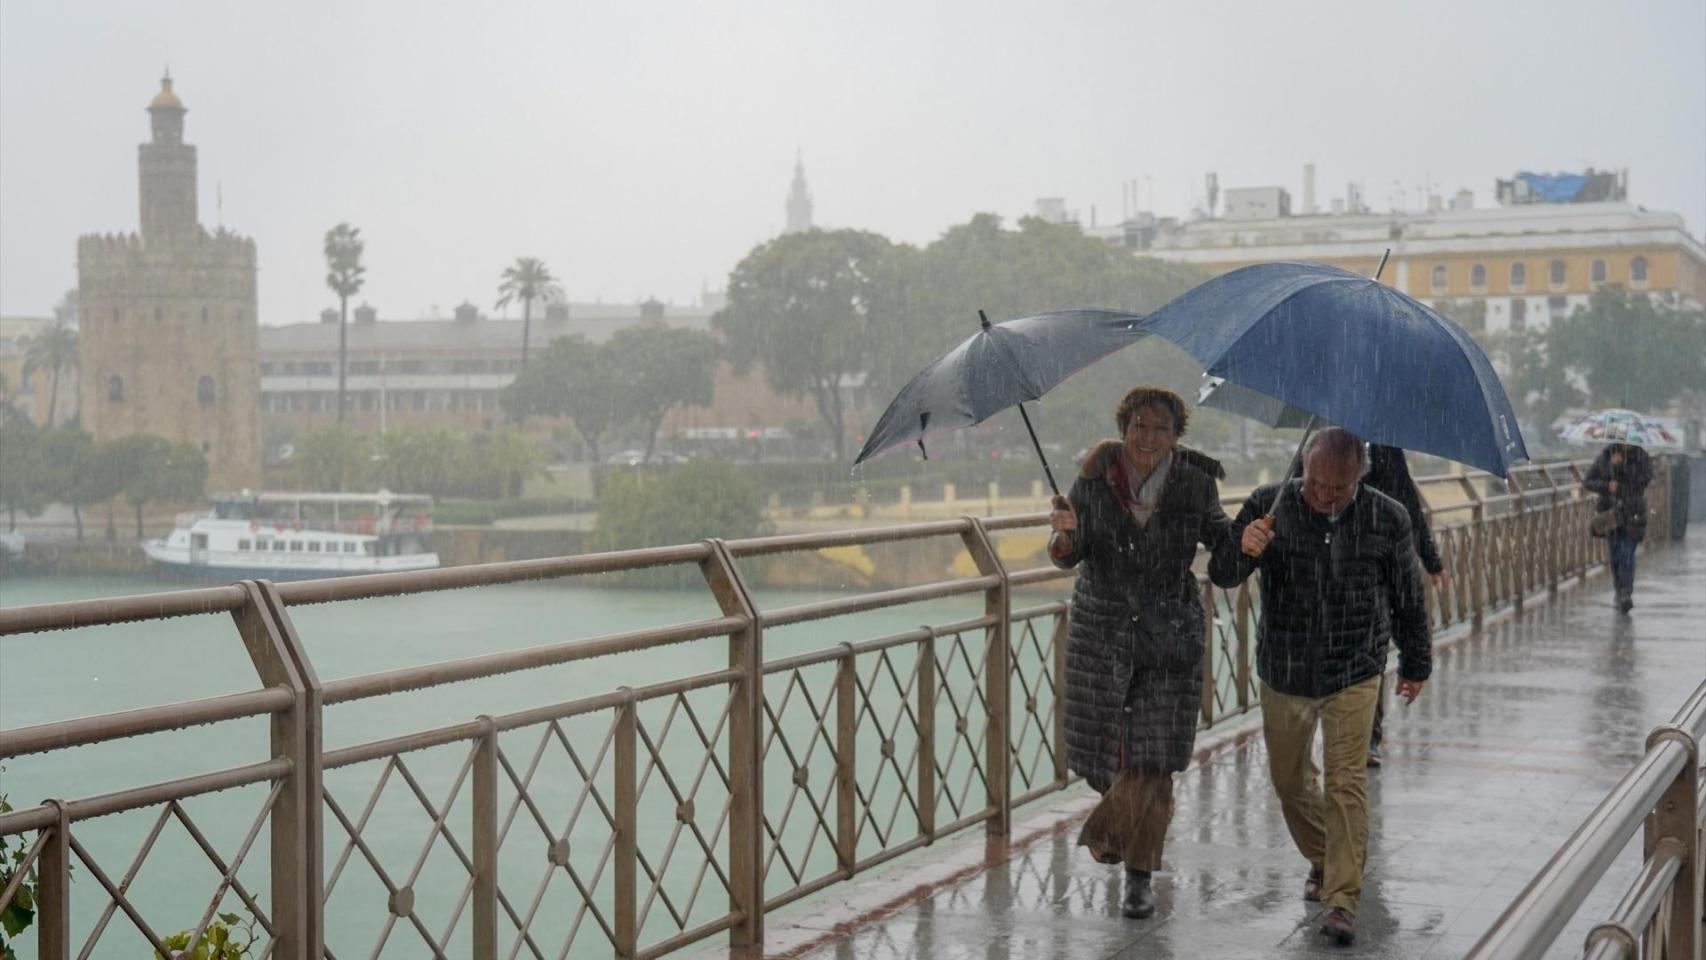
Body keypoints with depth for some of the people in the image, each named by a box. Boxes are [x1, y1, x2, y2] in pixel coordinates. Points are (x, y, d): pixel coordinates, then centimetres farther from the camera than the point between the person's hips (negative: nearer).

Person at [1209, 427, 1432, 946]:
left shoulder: (1387, 518, -9)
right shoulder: (1269, 505, -12)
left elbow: (1407, 599, 5)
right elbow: (1220, 574, -15)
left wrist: (1416, 665, 14)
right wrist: (1243, 550, -37)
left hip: (1354, 674, -2)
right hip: (1283, 673, 2)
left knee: (1347, 784, -7)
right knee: (1289, 779, 15)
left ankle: (1343, 900, -2)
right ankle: (1322, 860, 40)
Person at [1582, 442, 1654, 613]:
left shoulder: (1642, 456, 1)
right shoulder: (1605, 456, 2)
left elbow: (1645, 479, -16)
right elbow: (1587, 483, 3)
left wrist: (1621, 465, -20)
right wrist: (1607, 485, -15)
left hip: (1632, 515, -2)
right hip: (1611, 513, 2)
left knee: (1627, 554, -15)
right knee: (1615, 556, 3)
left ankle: (1626, 595, -21)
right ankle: (1620, 593, 19)